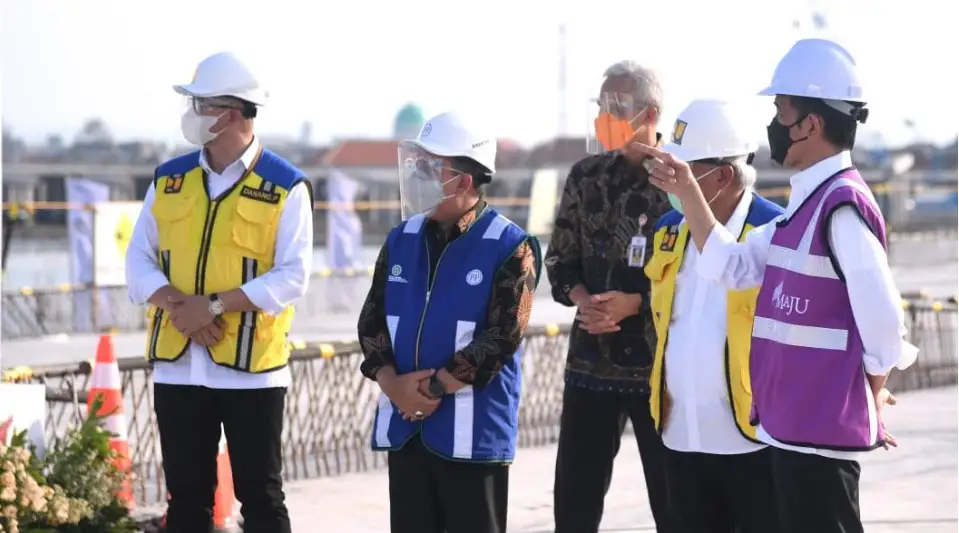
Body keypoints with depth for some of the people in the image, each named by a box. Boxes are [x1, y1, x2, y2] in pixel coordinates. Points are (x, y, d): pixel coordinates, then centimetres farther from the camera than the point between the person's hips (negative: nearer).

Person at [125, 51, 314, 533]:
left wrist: (214, 305, -19)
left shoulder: (285, 187, -5)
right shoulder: (169, 179, 8)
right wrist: (176, 304, -14)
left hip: (252, 367, -4)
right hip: (176, 366, 4)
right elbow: (139, 260, 6)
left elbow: (292, 275, -11)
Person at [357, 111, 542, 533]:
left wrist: (433, 388, -15)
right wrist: (392, 382, -8)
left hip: (474, 432, -6)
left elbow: (502, 337, -14)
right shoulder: (402, 240, 10)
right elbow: (372, 319, 9)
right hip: (405, 426, 6)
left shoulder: (510, 247, -8)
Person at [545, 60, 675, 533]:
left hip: (661, 365, -5)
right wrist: (582, 299, -8)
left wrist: (635, 303, -17)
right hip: (591, 362, 5)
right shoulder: (586, 177, 9)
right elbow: (561, 260, 12)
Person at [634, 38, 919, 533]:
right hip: (792, 423, 10)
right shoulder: (805, 204, 13)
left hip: (820, 427, -10)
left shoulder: (841, 206, -17)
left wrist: (870, 402, -4)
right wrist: (686, 191, 10)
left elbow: (881, 318, -18)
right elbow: (730, 265, 17)